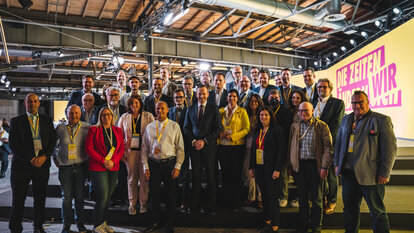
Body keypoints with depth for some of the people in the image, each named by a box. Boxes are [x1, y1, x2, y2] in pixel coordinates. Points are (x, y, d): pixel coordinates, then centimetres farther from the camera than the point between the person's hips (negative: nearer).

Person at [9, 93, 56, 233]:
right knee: (18, 199, 4)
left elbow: (52, 141, 6)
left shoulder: (47, 121, 10)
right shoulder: (16, 121, 3)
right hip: (21, 165, -2)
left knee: (40, 198, 9)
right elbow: (13, 144, -4)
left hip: (42, 164, 2)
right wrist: (31, 159, -12)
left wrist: (44, 157, -10)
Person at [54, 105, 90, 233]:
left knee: (79, 196, 7)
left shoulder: (86, 127, 0)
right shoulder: (60, 128, 2)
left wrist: (89, 160, 3)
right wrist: (56, 160, 8)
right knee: (66, 196, 4)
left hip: (81, 166, 0)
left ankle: (80, 221, 21)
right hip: (65, 167, 0)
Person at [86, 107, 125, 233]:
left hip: (114, 168, 4)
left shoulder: (117, 131, 11)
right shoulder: (93, 130, -1)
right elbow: (89, 149, -6)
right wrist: (103, 161, -12)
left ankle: (103, 222, 23)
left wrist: (113, 161, -7)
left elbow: (122, 148, 8)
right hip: (98, 168, -4)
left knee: (108, 197, 9)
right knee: (102, 197, -6)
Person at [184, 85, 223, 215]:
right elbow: (186, 128, 12)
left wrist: (204, 141, -9)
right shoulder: (190, 109, 14)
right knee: (196, 176, 4)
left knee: (211, 177, 1)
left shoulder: (214, 109, 5)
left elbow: (218, 128, -2)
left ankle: (210, 206, 11)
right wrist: (193, 141, -5)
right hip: (195, 147, 2)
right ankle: (195, 205, 14)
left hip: (209, 147, -2)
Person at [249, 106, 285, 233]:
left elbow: (281, 150, -11)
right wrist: (251, 167, 12)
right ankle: (267, 222, 20)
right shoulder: (257, 131, 12)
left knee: (272, 195, -3)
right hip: (259, 167, 6)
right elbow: (253, 150, 17)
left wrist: (277, 169, -16)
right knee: (264, 195, 10)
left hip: (270, 167, -6)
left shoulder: (276, 130, -6)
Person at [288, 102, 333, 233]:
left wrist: (324, 166, -13)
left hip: (314, 164, -3)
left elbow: (328, 148, -5)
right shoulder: (294, 126, 9)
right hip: (299, 165, 3)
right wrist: (290, 165, 4)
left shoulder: (321, 126, -1)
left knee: (316, 198, 6)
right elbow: (290, 147, 10)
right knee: (302, 198, 12)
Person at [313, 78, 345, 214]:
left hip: (330, 142, -4)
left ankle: (332, 201, 17)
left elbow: (336, 123, -10)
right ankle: (323, 197, 27)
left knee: (331, 172, 3)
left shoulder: (338, 103, -2)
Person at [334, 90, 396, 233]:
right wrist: (337, 163, 12)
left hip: (371, 175, -5)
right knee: (350, 208, 16)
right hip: (348, 173, 6)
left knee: (377, 212, 7)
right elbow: (338, 143, 19)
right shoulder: (346, 120, 12)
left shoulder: (382, 120, -5)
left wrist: (384, 173, -12)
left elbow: (390, 149, -9)